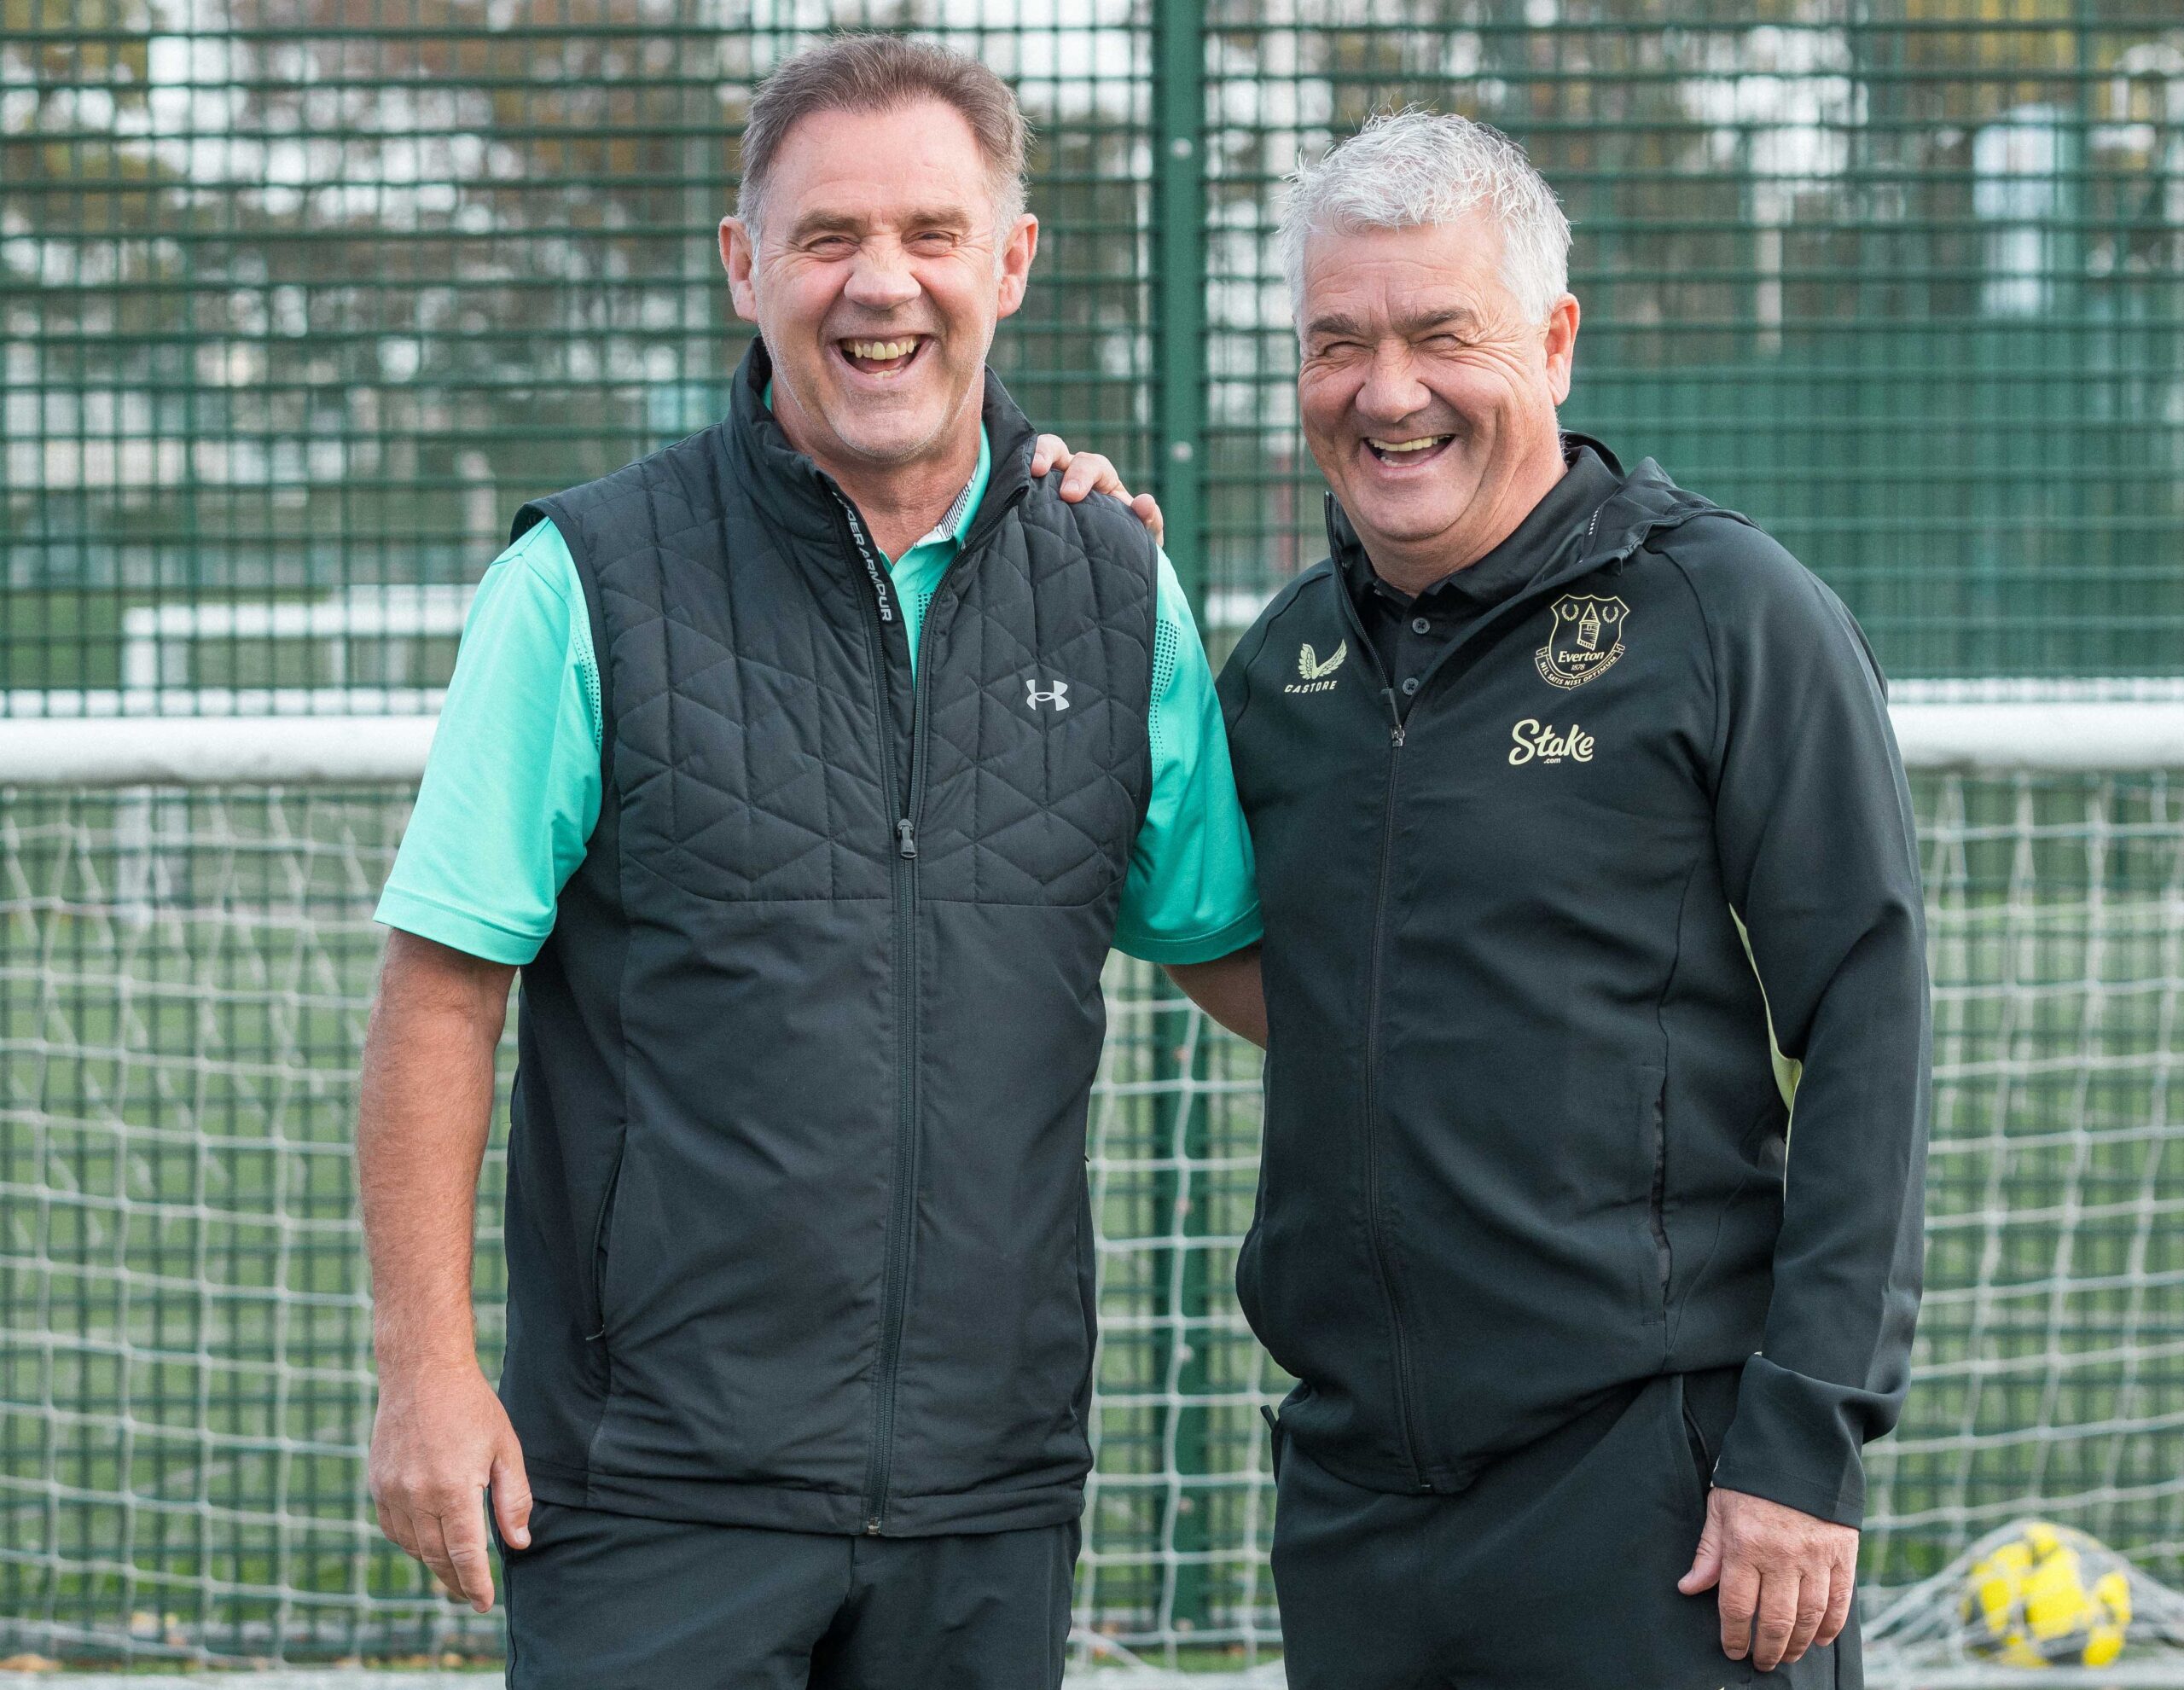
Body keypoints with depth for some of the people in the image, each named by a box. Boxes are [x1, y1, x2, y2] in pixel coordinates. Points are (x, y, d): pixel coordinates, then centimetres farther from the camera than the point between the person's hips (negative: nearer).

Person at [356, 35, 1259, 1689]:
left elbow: (1236, 938, 18)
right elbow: (442, 992, -4)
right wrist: (426, 1365, -8)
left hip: (991, 1488, 4)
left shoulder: (1119, 588, 8)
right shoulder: (591, 581, -4)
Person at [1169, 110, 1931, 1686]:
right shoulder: (1290, 654, 12)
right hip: (1354, 1485, 5)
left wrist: (1808, 1442, -14)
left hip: (1654, 1469, -5)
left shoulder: (1734, 614, -5)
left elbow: (1869, 1039, -8)